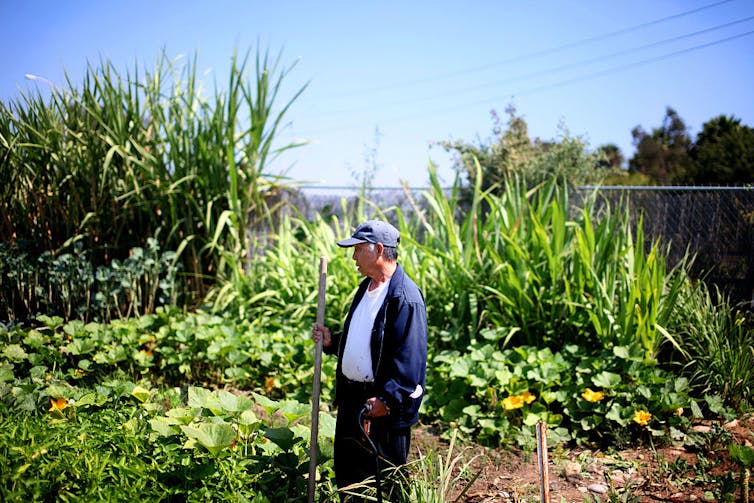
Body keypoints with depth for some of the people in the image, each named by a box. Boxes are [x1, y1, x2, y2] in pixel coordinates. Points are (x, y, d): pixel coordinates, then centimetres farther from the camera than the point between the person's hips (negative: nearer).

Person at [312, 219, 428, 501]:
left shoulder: (405, 297, -19)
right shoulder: (366, 288, 11)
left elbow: (409, 357, -23)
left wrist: (388, 399, -25)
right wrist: (332, 341, 4)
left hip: (384, 405, -9)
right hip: (352, 396, 9)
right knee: (347, 473, 20)